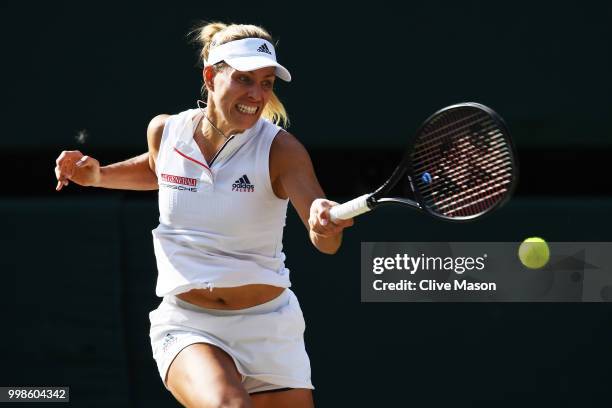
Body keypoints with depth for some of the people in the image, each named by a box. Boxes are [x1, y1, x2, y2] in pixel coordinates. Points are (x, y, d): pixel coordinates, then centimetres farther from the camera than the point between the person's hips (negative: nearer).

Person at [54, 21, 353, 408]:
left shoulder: (280, 149, -11)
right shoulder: (165, 130, -2)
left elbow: (327, 242, -25)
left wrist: (326, 223, -48)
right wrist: (97, 175, 9)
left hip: (267, 327, 1)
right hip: (186, 327, 0)